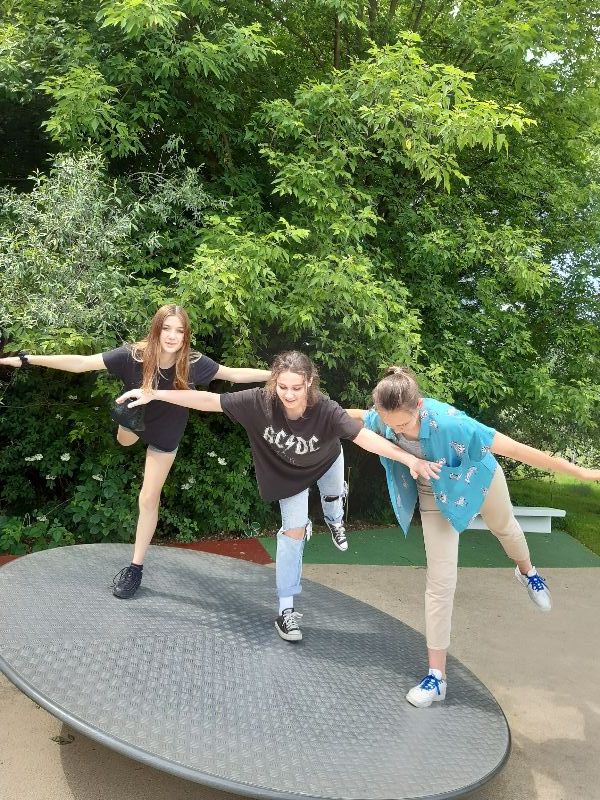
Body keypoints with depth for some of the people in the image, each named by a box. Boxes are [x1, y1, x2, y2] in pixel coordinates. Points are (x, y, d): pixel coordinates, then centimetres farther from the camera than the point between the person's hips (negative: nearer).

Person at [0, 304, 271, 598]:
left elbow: (234, 374, -19)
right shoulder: (134, 356, -33)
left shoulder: (193, 362, -31)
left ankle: (136, 567, 19)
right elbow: (81, 363, -34)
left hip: (165, 434, 1)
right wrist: (27, 359, -39)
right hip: (134, 419, -1)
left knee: (148, 499, 7)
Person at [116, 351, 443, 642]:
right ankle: (287, 610, 13)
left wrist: (408, 458, -64)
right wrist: (154, 394, -37)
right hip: (289, 471, 0)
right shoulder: (260, 401, -39)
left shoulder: (325, 410, -42)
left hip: (325, 462, 1)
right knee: (293, 532, 0)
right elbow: (209, 400, -36)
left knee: (332, 497, 29)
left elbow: (365, 436, -51)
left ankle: (333, 522, 70)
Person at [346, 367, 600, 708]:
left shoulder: (448, 422, -44)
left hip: (478, 478, -2)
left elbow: (515, 449, -38)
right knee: (440, 582, -3)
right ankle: (437, 674, 7)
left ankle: (527, 571, 68)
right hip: (435, 494, 2)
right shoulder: (383, 418, -31)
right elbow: (359, 415, -4)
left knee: (504, 527, 31)